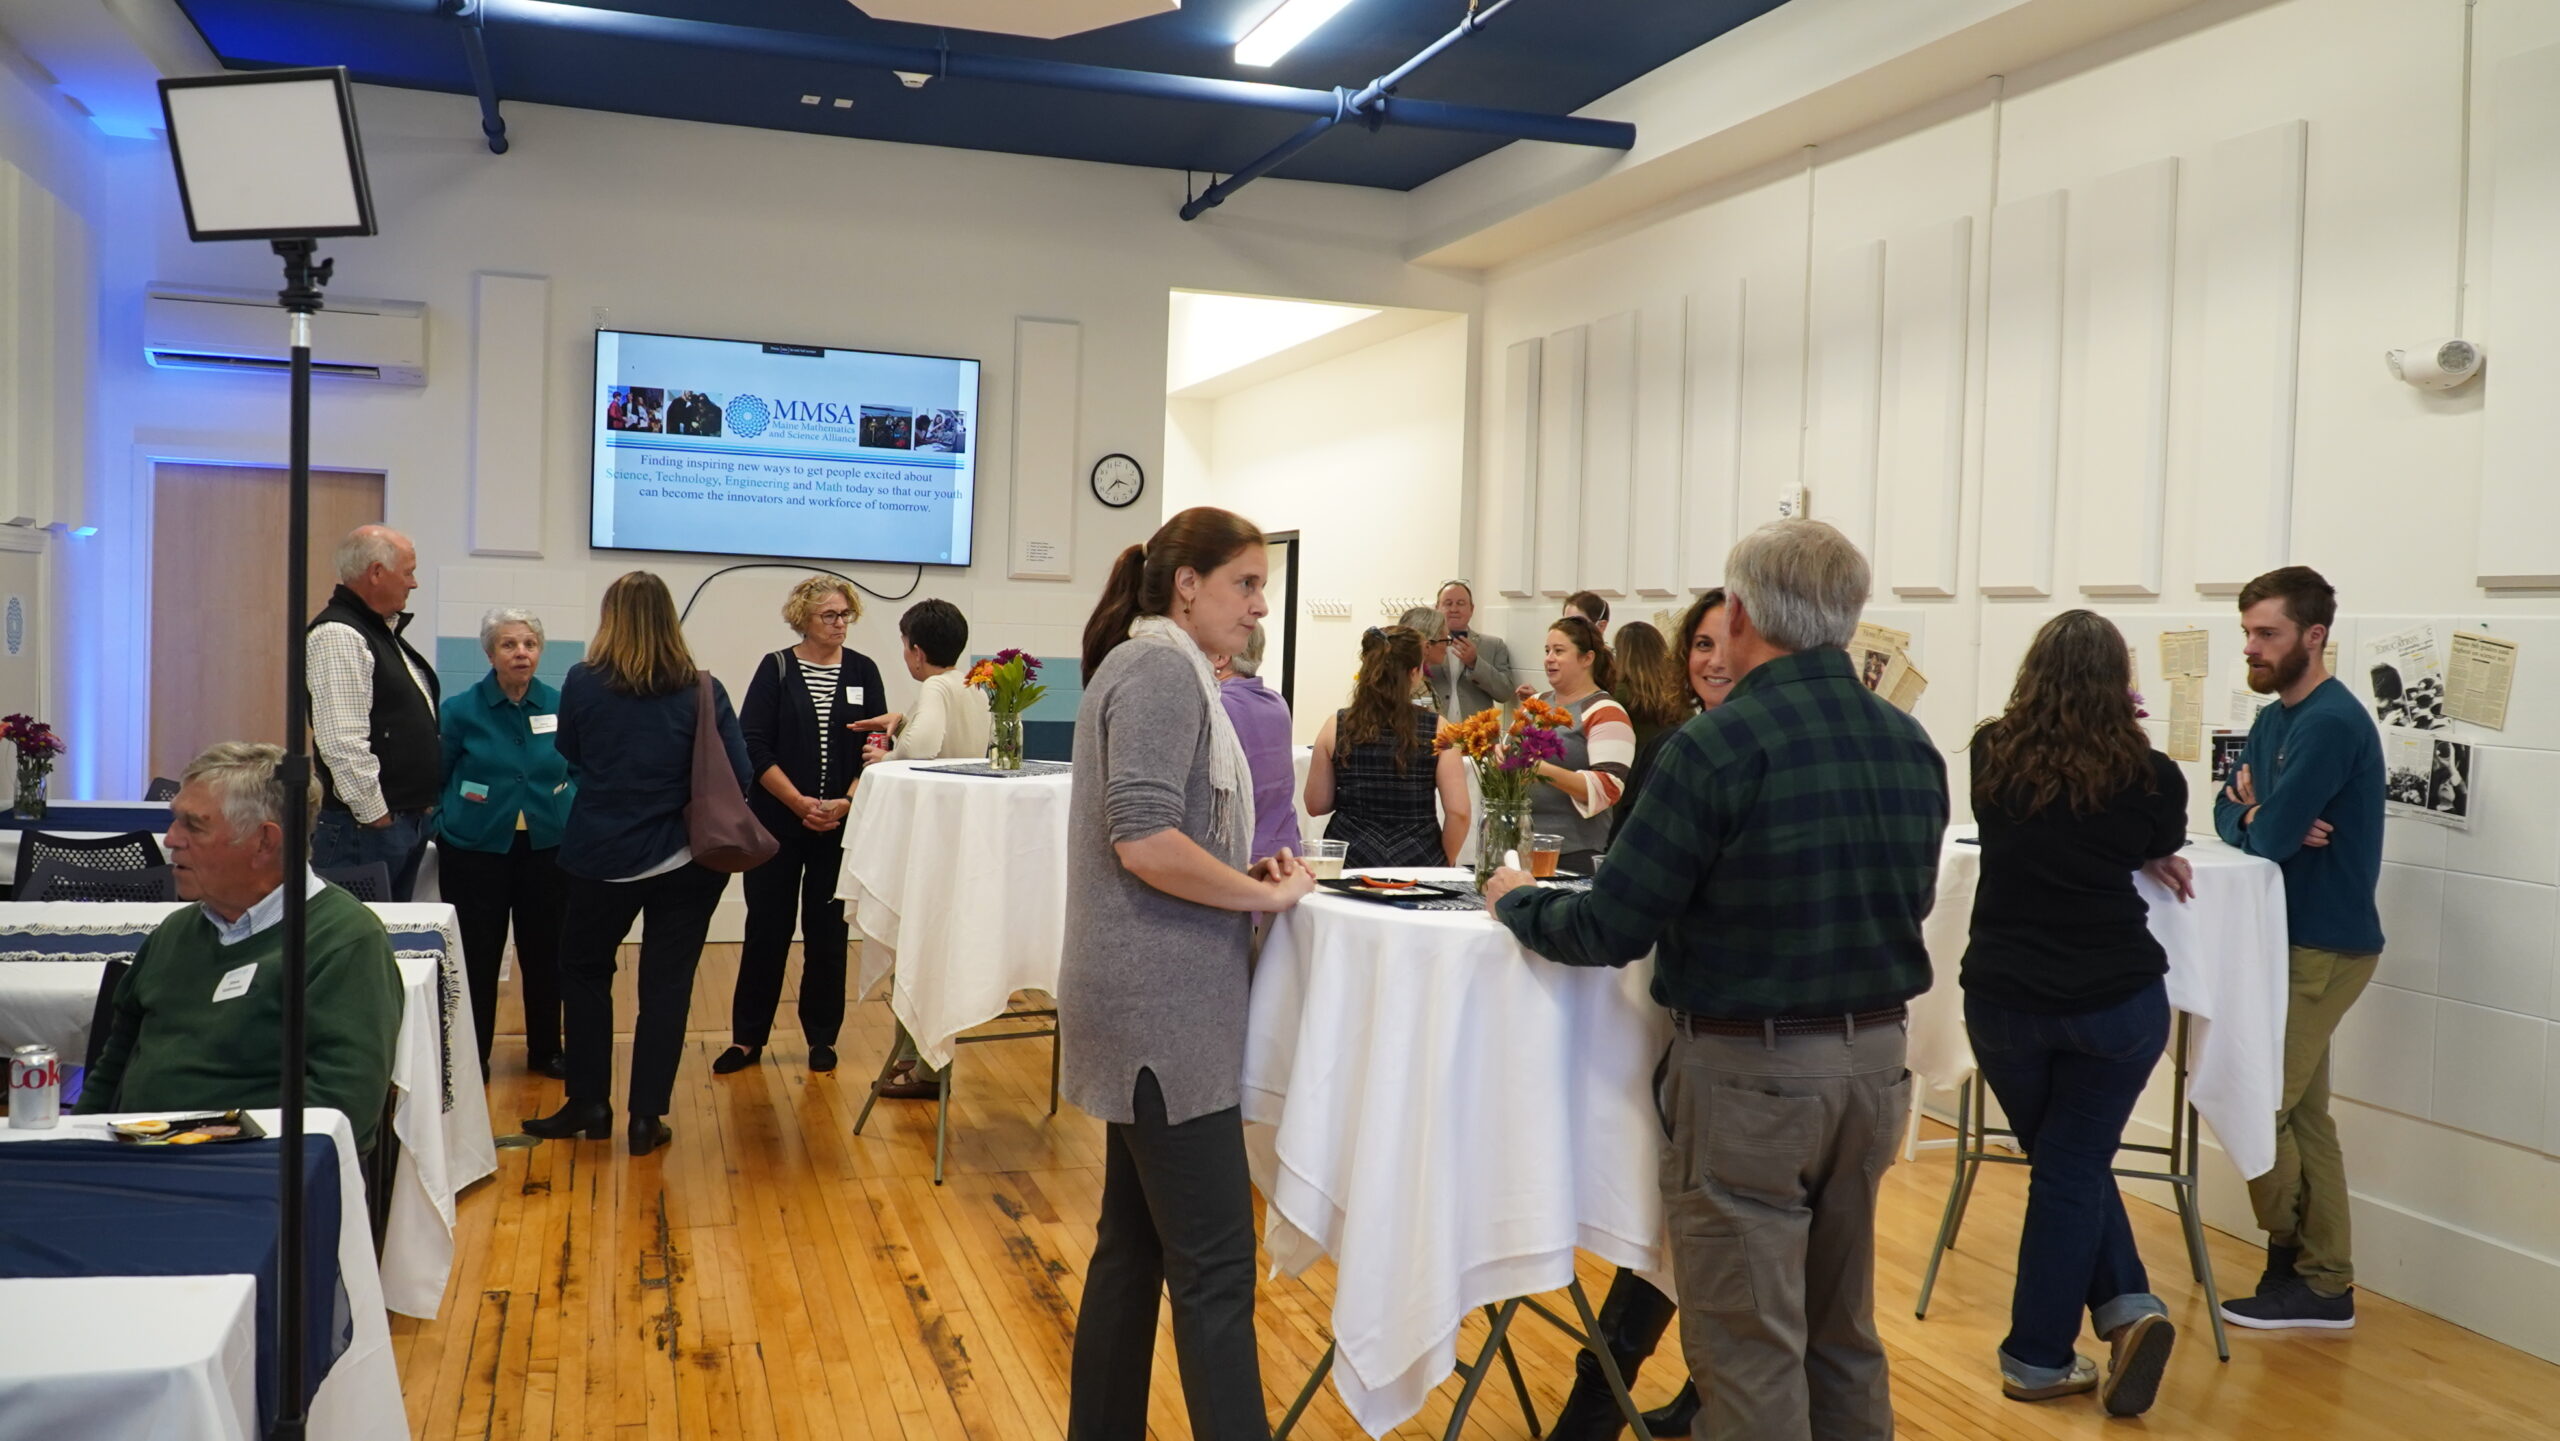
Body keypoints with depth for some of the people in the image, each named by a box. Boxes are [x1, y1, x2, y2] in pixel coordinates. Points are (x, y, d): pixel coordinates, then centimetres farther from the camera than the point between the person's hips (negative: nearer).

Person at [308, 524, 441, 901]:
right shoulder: (337, 636, -15)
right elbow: (344, 744, -23)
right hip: (368, 827, -10)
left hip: (410, 821, 10)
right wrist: (376, 816, -18)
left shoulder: (386, 631, 18)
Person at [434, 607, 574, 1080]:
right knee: (477, 956, 3)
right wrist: (443, 826, -4)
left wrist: (572, 823, 1)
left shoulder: (559, 706, -1)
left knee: (545, 952, 8)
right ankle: (472, 1056, 19)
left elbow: (577, 771, 10)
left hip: (546, 847, 2)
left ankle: (545, 1050, 24)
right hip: (475, 849, -2)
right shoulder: (462, 711, -5)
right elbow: (434, 777, 4)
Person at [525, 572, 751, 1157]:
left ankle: (588, 1102, 23)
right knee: (666, 985, 8)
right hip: (685, 861, 0)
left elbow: (569, 758, 8)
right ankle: (647, 1117, 11)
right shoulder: (701, 691, -10)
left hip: (602, 857, 1)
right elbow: (738, 778, -10)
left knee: (584, 971, 20)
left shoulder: (582, 684, -7)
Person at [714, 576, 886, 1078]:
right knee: (766, 929, 3)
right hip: (777, 821, -1)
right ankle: (747, 1038, 14)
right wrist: (800, 802, -14)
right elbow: (754, 749, -6)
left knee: (827, 933, 6)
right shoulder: (776, 670, -1)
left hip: (841, 825, 1)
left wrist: (844, 803, -12)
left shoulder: (863, 672, 4)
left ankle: (822, 1037, 18)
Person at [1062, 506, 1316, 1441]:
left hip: (1157, 1005, 10)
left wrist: (1247, 876, 5)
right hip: (1162, 1009, -10)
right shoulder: (1159, 669, -13)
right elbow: (1143, 840, -24)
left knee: (1135, 1244, 15)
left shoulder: (1162, 669, 17)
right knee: (1214, 1264, -6)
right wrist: (1263, 895, -13)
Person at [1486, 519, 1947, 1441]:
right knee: (1841, 1338, 21)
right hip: (1875, 1061, 7)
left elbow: (1609, 932, -16)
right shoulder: (1913, 746, 2)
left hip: (1750, 1073, -7)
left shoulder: (1717, 745, -19)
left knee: (1751, 1354, 5)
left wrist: (1516, 902, 3)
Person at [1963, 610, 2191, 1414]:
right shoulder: (2150, 775, -7)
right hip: (2116, 998, -1)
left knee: (2063, 1160, 20)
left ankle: (2125, 1304, 13)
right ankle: (2038, 1358, 11)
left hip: (2004, 996, 1)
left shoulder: (1990, 754, -2)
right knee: (2073, 1168, 10)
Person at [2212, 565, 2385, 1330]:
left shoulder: (2330, 722, -18)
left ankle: (2290, 1255, 13)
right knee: (2301, 1112, 10)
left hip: (2325, 947, -9)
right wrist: (2260, 821, -11)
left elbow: (2269, 837, -23)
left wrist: (2259, 820, -1)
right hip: (2296, 941, 9)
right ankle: (2325, 1286, 17)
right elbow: (2230, 812, 11)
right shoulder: (2273, 719, 12)